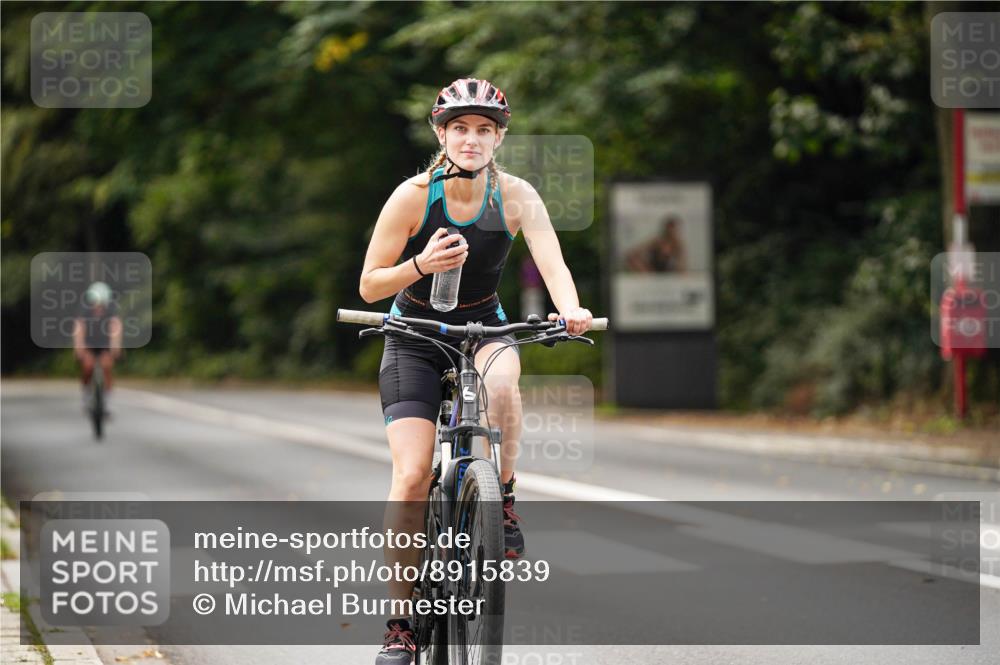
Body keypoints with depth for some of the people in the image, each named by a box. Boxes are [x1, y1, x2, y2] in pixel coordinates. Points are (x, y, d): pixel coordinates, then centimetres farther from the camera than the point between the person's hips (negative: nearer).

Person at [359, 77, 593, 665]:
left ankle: (504, 501, -12)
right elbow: (370, 286, -12)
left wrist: (571, 310, -48)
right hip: (414, 336, -1)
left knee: (501, 379, -37)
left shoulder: (516, 196, -13)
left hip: (484, 327, 1)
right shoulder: (413, 197, -15)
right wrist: (421, 265, -31)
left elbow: (552, 262, -27)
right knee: (413, 474, -16)